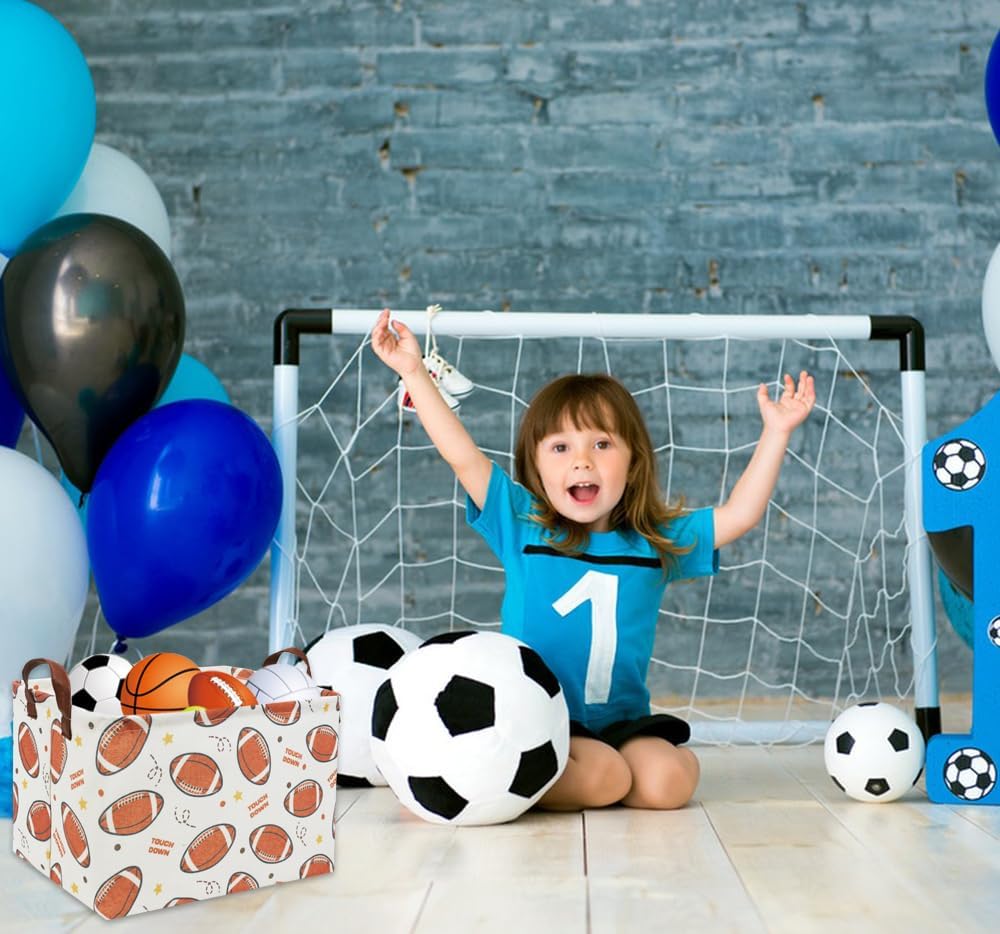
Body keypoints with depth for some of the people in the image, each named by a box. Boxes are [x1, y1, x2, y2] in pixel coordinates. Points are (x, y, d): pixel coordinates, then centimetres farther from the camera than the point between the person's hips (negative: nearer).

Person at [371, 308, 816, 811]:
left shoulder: (657, 542, 6)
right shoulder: (521, 524, -1)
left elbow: (738, 514, 5)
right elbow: (463, 455, -8)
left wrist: (775, 432, -1)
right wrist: (414, 372, -13)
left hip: (624, 722, 4)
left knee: (667, 780, -22)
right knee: (604, 776, -28)